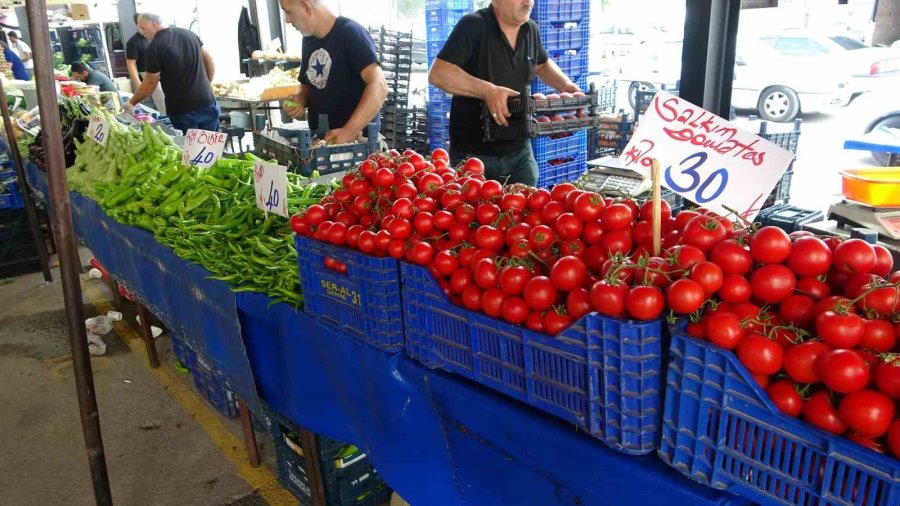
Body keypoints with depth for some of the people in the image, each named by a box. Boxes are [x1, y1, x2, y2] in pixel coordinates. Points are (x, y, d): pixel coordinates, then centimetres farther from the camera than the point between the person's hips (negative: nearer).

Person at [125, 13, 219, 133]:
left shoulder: (155, 47, -11)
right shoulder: (189, 34, 5)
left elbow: (150, 82, -5)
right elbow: (209, 60, 13)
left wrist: (132, 103, 8)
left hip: (183, 111, -5)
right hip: (207, 103, 5)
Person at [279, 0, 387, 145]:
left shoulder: (350, 33, -15)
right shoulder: (308, 39, 9)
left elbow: (378, 86, -27)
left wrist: (349, 132, -35)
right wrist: (299, 101, -1)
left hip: (359, 138, -7)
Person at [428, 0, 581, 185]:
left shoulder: (531, 29, 5)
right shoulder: (473, 26, -14)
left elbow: (542, 65, 25)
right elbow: (438, 73, -23)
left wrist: (566, 84, 5)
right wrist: (488, 91, -32)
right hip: (473, 154, -5)